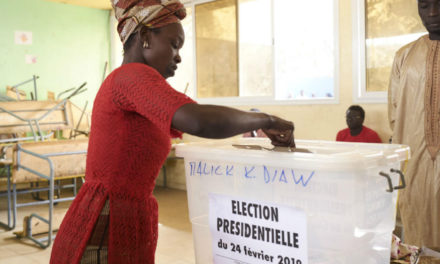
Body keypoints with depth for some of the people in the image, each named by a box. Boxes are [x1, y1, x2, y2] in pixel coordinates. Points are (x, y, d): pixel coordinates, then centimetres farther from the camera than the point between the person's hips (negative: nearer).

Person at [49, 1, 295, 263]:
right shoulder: (134, 76, -15)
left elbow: (178, 127, 25)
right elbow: (200, 121, -33)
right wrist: (265, 119, -14)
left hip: (118, 231, 10)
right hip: (105, 240, -10)